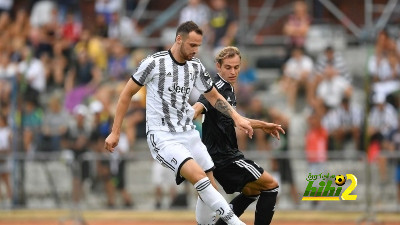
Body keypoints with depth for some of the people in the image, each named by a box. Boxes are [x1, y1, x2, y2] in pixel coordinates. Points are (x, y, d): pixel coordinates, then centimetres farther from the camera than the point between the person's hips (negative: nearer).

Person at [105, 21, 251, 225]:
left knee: (209, 188, 4)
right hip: (162, 137, -7)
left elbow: (213, 96, 19)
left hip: (188, 133, 7)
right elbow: (127, 94, -3)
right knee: (199, 177, -26)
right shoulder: (155, 63, -12)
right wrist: (115, 132, -3)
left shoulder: (196, 67, 5)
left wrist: (237, 117, 5)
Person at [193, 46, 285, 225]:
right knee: (271, 185, -3)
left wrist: (263, 125, 35)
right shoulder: (217, 87, -16)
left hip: (222, 154, 10)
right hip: (223, 155, -10)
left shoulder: (228, 88, 14)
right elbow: (197, 108, -33)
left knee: (251, 191, 24)